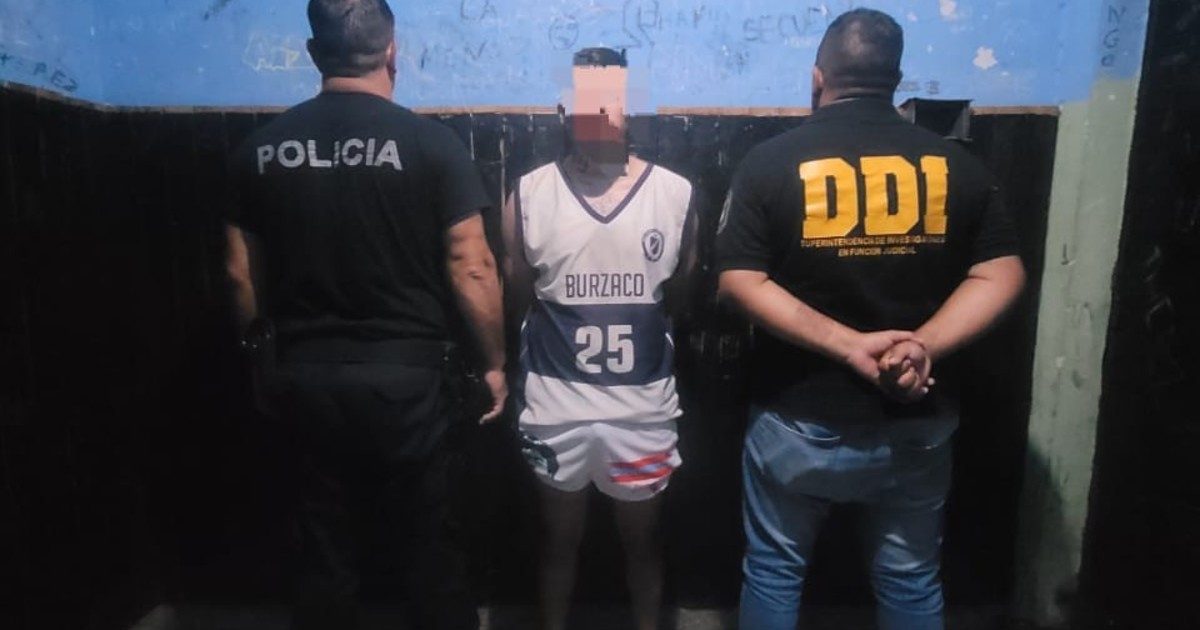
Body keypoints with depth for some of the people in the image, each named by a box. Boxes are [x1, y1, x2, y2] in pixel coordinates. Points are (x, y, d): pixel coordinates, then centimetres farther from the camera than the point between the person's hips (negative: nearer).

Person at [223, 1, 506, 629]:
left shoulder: (261, 149, 1)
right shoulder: (430, 143, -10)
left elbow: (243, 277, 6)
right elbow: (472, 269, -11)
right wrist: (494, 362, 1)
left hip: (308, 376, 3)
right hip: (407, 375, -3)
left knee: (325, 549, 17)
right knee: (426, 548, 12)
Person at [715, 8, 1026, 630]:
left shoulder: (771, 161, -8)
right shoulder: (953, 163, 0)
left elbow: (740, 281, -14)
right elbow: (1001, 273, -1)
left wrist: (848, 344, -15)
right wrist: (924, 344, -10)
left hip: (799, 419, -2)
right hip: (916, 421, 3)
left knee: (774, 571, 18)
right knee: (911, 579, 21)